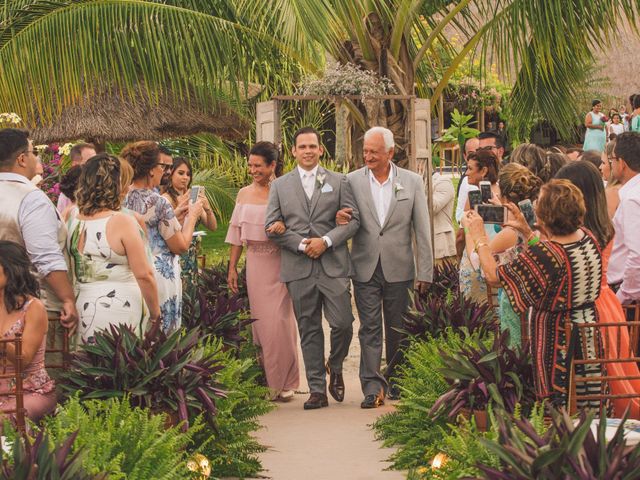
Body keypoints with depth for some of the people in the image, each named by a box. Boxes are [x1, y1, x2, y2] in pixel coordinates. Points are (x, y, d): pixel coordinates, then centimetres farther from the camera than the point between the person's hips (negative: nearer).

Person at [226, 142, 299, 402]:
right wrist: (232, 267, 8)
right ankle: (266, 379, 14)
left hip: (279, 263, -4)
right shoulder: (244, 194, 8)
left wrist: (283, 227, -21)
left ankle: (284, 382, 4)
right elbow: (237, 233, 11)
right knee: (259, 319, 5)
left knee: (279, 320, -6)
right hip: (255, 263, 4)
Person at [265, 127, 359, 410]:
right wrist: (301, 244, -9)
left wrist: (325, 241, -12)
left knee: (343, 323, -7)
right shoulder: (280, 186, 10)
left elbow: (353, 219, 3)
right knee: (309, 330, 4)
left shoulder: (338, 182, 9)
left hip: (333, 266, -1)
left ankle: (335, 368, 22)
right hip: (299, 268, 1)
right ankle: (317, 390, 9)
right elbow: (271, 227, 5)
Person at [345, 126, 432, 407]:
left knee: (397, 331, 9)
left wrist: (425, 272, -1)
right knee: (369, 329, -3)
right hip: (365, 268, 0)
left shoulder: (412, 182, 2)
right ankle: (372, 387, -3)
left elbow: (422, 230, 2)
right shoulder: (352, 181, 2)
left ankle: (395, 382, 23)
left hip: (398, 268, 0)